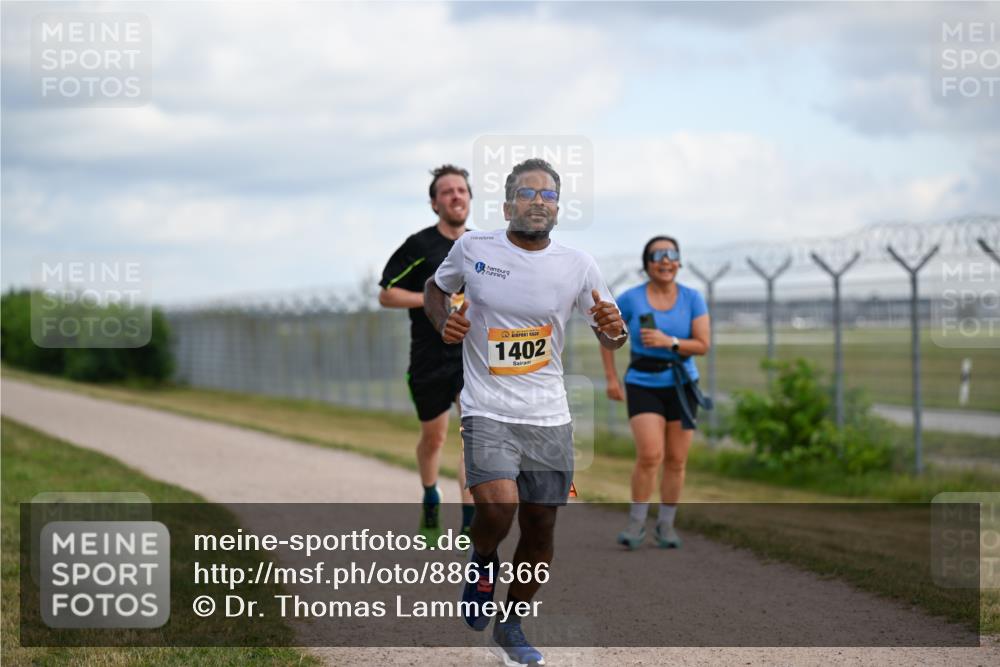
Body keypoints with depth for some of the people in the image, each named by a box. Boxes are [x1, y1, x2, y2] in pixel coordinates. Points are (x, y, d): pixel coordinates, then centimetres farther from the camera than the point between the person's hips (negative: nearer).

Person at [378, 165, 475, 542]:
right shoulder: (419, 246, -6)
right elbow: (386, 295, -6)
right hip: (429, 358, -1)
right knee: (433, 438, 12)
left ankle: (470, 525, -18)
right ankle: (431, 501, 42)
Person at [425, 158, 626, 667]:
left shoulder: (578, 265, -1)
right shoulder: (473, 248, -4)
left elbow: (608, 336, 9)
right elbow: (435, 288, 15)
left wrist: (613, 330, -15)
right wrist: (444, 323, -5)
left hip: (549, 416, 3)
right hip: (488, 410, -3)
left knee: (540, 527, 5)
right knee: (498, 508, -25)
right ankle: (481, 563, 10)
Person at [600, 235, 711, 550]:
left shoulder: (692, 298, -4)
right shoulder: (631, 299, -7)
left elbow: (702, 345, -7)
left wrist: (668, 342, -22)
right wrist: (611, 378, 1)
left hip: (681, 385, 2)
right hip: (643, 385, -2)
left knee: (676, 461, 4)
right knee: (650, 455, -17)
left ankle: (666, 525, 20)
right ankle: (636, 523, -1)